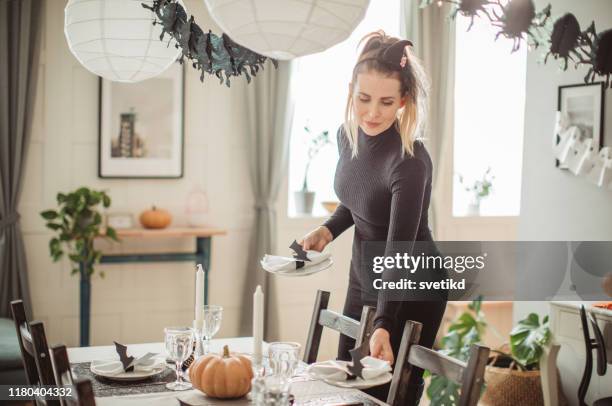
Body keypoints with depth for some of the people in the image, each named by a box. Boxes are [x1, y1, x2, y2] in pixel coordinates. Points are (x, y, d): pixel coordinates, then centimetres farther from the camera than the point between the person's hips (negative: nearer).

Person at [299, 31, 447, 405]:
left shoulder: (410, 162, -28)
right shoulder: (348, 135, -6)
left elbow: (398, 253, -33)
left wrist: (383, 327, -42)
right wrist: (328, 230, -4)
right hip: (362, 282, 8)